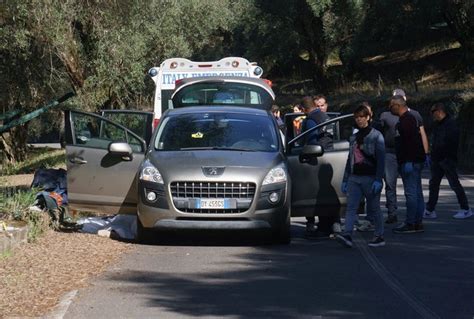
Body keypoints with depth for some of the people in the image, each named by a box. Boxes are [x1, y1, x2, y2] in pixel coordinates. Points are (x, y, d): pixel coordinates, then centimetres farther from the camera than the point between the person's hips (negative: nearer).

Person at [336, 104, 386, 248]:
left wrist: (378, 180, -17)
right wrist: (345, 180, 16)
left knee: (374, 208, 2)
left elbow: (381, 159, -9)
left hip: (370, 178, -5)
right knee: (351, 207, -8)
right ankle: (347, 235, -18)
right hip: (354, 177, 5)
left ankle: (379, 237, 12)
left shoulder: (376, 135, -3)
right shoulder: (354, 137, 15)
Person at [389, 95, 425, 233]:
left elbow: (411, 141, -23)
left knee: (411, 192, -9)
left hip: (410, 162, -11)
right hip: (414, 162, 11)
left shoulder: (407, 120, -14)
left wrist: (408, 162, -25)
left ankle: (410, 224, -8)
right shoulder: (409, 118, 19)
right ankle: (418, 222, 15)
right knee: (416, 192, 11)